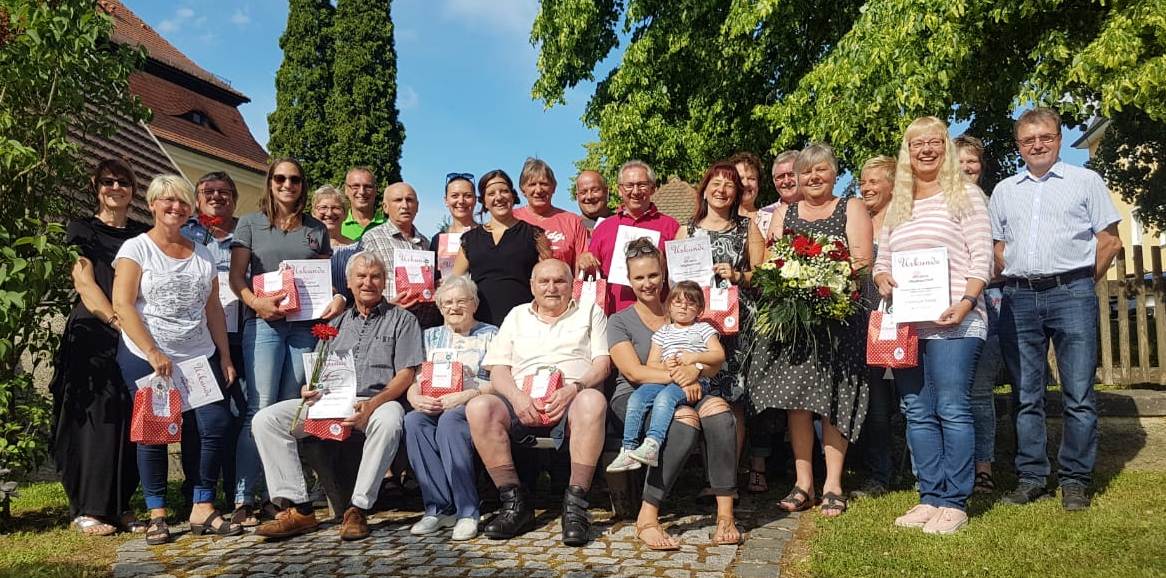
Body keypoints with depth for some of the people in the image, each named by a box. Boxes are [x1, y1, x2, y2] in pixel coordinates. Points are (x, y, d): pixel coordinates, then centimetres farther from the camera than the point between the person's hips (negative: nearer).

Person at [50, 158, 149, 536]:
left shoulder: (142, 235, 18)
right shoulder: (81, 230, 6)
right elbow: (84, 283, -6)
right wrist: (116, 319, -20)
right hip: (94, 337, -4)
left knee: (130, 422, 3)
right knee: (95, 417, -5)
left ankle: (120, 506, 11)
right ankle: (87, 510, 1)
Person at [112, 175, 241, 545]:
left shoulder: (202, 254, 13)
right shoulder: (136, 248, 0)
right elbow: (122, 304, -9)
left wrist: (225, 357, 8)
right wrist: (153, 353, -16)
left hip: (199, 357, 4)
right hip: (146, 359, -4)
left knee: (216, 424, -6)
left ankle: (203, 510, 7)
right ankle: (157, 516, 15)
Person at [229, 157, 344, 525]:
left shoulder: (316, 230, 16)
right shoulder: (251, 224, 9)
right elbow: (236, 276, 3)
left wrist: (339, 299, -5)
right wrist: (256, 302, -15)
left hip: (306, 325, 3)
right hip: (264, 323, -3)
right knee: (261, 409, -10)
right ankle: (243, 499, -5)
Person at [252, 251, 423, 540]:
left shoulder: (401, 320, 10)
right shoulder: (336, 324, 25)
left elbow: (406, 374, -1)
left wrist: (373, 404, -18)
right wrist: (309, 390, -4)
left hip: (378, 400, -4)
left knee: (389, 420, -40)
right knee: (266, 419, -14)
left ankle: (358, 509, -29)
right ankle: (298, 509, -19)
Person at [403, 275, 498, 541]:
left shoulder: (490, 335, 12)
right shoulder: (431, 336, 24)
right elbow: (412, 380, 14)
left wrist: (464, 396, -17)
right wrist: (416, 399, -9)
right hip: (432, 408, 4)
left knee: (449, 420, -37)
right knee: (413, 421, -31)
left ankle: (468, 511, -33)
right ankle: (439, 508, -28)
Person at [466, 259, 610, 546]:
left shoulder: (590, 313, 20)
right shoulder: (517, 316, 25)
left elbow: (602, 364, 7)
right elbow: (497, 370, 14)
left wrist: (574, 388, -14)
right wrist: (517, 397, -8)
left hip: (571, 402, -2)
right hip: (522, 404, 2)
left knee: (592, 400, -37)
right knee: (479, 407, -28)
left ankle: (575, 505, -30)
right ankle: (514, 503, -20)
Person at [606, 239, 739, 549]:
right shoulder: (619, 321, 9)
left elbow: (715, 362, 8)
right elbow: (633, 372, -7)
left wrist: (696, 370, -16)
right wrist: (677, 376, -20)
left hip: (683, 395, 3)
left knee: (718, 408, -31)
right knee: (685, 419, -35)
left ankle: (725, 513, -31)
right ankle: (647, 519, -30)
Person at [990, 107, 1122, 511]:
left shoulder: (1085, 181, 7)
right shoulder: (1004, 190, 16)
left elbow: (1110, 240, 5)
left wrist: (1082, 282, 3)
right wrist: (1016, 280, 6)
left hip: (1071, 294, -3)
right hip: (1018, 298, 3)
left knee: (1079, 394, -2)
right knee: (1025, 396, 7)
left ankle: (1075, 480, 8)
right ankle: (1031, 477, 15)